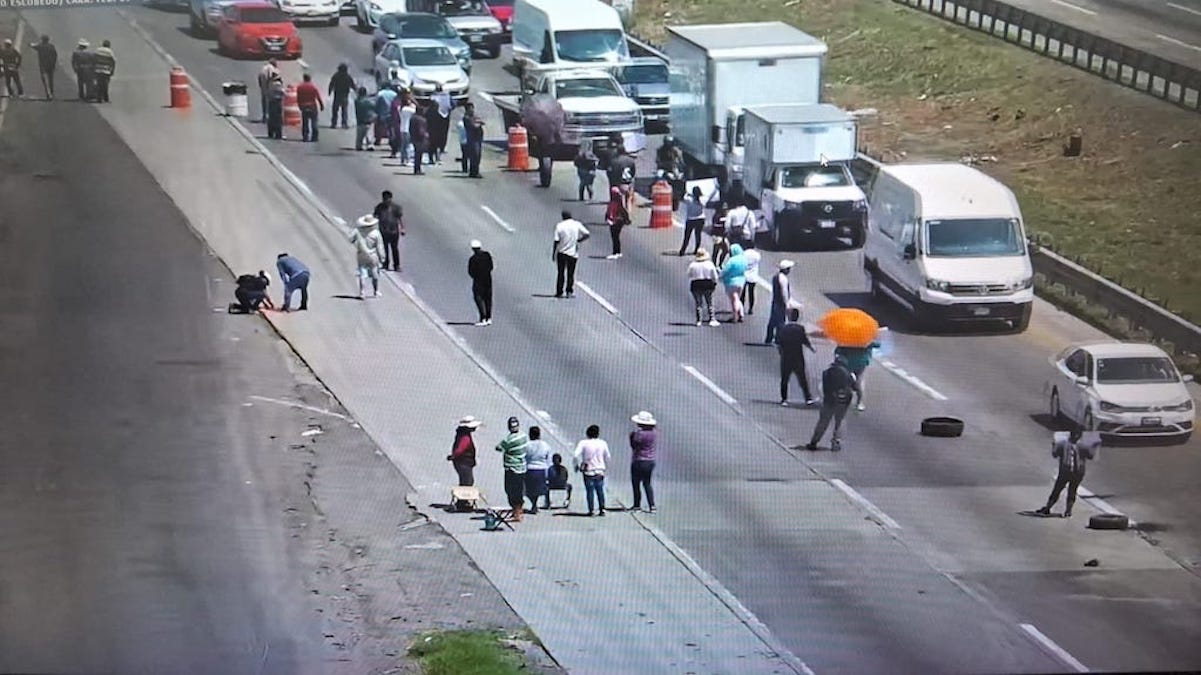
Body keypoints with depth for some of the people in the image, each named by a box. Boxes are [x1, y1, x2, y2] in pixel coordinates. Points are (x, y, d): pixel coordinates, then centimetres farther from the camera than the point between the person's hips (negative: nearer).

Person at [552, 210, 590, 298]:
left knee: (561, 273, 9)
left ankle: (559, 292, 8)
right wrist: (578, 240, 5)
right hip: (573, 253, 1)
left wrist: (553, 254, 0)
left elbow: (556, 241, -7)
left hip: (561, 252, -1)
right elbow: (587, 235, -7)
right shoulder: (577, 224, -2)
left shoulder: (559, 226, -4)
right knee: (570, 274, 9)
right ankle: (569, 292, 1)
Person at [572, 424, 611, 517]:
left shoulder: (583, 443, -9)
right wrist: (605, 468, 24)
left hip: (588, 471, -3)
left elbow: (576, 455, -17)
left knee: (590, 491, 1)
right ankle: (602, 509, 7)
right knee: (600, 490, 11)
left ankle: (591, 510, -3)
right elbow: (607, 457, 10)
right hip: (600, 471, 3)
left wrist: (578, 465, -1)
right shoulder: (603, 443, 2)